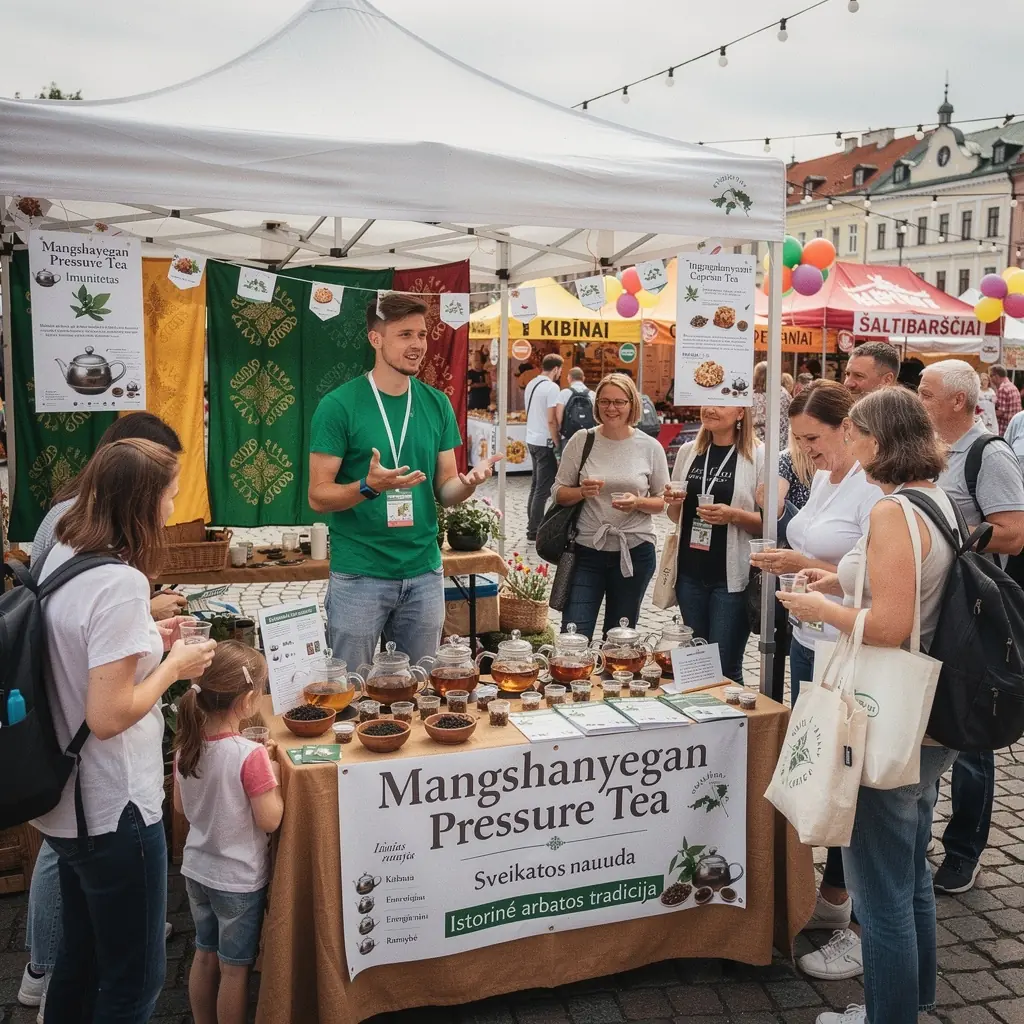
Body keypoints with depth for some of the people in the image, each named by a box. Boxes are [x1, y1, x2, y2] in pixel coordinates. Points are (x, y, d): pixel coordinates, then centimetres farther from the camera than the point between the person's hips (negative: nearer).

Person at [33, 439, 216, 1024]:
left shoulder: (61, 556, 2)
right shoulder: (121, 583, -25)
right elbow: (108, 716, -27)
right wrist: (175, 665, -13)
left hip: (66, 802, 9)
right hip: (113, 811, -9)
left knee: (80, 957, 26)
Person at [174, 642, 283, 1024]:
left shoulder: (187, 745, -6)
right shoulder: (251, 755, -27)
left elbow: (180, 806, 7)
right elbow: (269, 820, -22)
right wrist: (273, 775, -8)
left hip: (196, 870, 6)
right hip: (240, 879, -6)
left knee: (205, 956, 23)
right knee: (234, 969, 11)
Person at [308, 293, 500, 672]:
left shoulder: (437, 404, 5)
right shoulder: (339, 405, -8)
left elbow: (444, 489, 9)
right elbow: (318, 496, -8)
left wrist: (468, 481, -13)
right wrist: (368, 487, -26)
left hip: (424, 572, 4)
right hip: (360, 574, -4)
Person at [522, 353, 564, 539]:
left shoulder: (531, 384, 10)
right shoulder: (552, 388, -16)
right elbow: (551, 420, -20)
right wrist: (558, 444, -12)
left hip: (532, 439, 9)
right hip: (545, 442, -9)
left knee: (535, 485, 16)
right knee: (544, 489, -2)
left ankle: (532, 526, 22)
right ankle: (534, 531, 1)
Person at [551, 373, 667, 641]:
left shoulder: (650, 447, -1)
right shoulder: (581, 441, -1)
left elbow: (662, 502, 5)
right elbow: (559, 493, 4)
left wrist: (638, 503, -15)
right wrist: (582, 492, -17)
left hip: (635, 551, 1)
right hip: (587, 550, 0)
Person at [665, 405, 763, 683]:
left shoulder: (759, 456, -7)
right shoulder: (688, 451, 10)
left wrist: (734, 515, -22)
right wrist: (673, 502, -2)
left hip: (732, 578, -5)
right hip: (690, 573, 5)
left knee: (725, 668, 0)